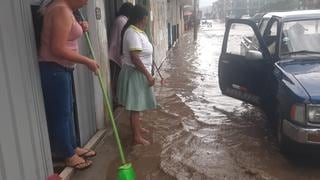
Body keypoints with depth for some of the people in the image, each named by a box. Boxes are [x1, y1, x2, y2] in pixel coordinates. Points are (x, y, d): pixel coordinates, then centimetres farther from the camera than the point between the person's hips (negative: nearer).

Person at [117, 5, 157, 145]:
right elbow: (135, 58, -26)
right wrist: (148, 75, -23)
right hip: (135, 74, -10)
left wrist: (147, 74, 24)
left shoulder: (138, 31, 10)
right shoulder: (132, 33, -21)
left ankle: (138, 128, 36)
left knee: (138, 104, 21)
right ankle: (137, 137, 8)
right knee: (135, 106, -2)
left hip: (139, 73, 10)